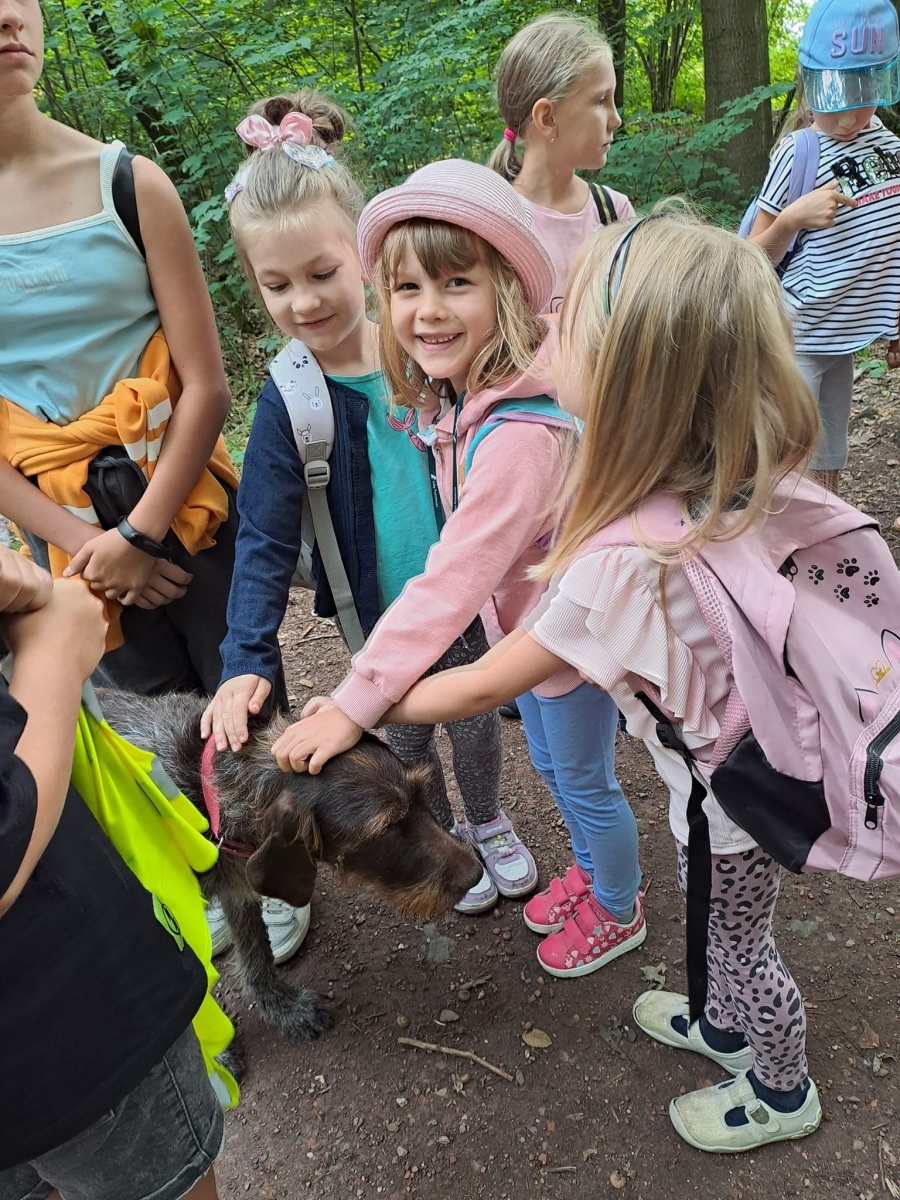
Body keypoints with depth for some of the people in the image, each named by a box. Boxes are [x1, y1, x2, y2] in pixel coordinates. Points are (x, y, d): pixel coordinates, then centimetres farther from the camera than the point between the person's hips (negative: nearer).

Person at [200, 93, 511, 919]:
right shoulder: (288, 401, -19)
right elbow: (265, 541, -19)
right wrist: (247, 656, -30)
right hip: (382, 613, -1)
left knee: (475, 714, 21)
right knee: (408, 733, 19)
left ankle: (489, 824, 50)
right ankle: (443, 842, 47)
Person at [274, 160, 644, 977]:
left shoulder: (523, 433, -36)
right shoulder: (457, 395, -8)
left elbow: (454, 580, -37)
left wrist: (355, 703, -33)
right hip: (526, 624, 8)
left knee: (584, 781, 16)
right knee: (550, 763, 28)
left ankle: (617, 911, 46)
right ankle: (593, 870, 56)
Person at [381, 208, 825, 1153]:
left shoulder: (622, 561, -39)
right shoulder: (755, 471, -19)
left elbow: (480, 688, -26)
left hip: (731, 793, -7)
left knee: (734, 940, 23)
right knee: (725, 927, 31)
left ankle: (781, 1092, 53)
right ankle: (725, 1026, 61)